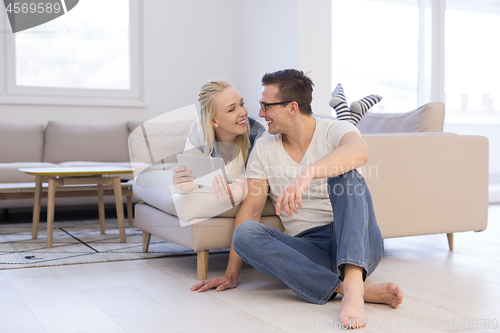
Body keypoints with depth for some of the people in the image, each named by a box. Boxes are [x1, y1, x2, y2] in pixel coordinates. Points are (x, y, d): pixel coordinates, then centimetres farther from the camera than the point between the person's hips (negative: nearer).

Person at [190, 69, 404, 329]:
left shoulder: (334, 131, -4)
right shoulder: (264, 147, 8)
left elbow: (359, 151, -30)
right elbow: (250, 209, 3)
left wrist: (307, 173, -46)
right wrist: (231, 274, -2)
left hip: (358, 247, -3)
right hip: (310, 252, 4)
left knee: (343, 172, -26)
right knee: (245, 233, -23)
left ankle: (353, 283, -45)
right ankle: (365, 289, -33)